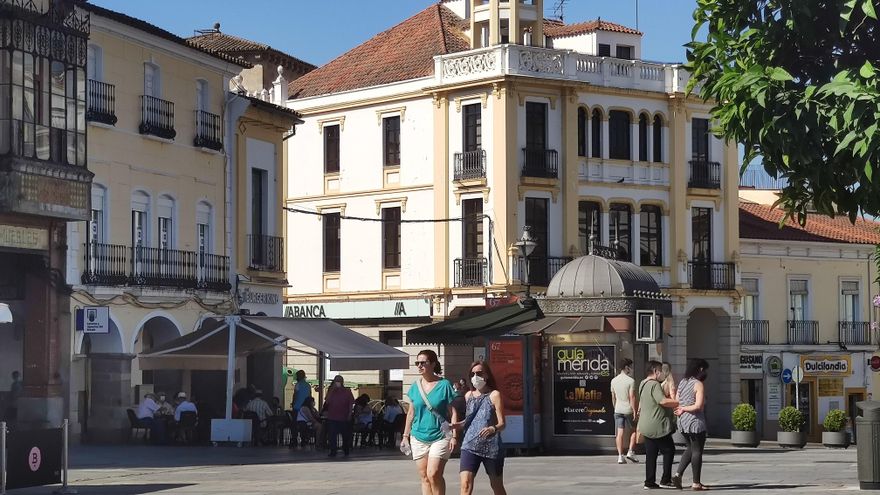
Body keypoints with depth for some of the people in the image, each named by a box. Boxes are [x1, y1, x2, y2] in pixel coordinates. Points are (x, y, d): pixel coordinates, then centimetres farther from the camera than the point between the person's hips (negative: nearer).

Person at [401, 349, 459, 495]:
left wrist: (454, 435, -11)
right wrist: (406, 436, 13)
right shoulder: (415, 386, 7)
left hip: (440, 436, -5)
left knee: (434, 474, -15)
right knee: (424, 477, 5)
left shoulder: (444, 385, -5)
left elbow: (453, 412, -4)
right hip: (418, 437, 5)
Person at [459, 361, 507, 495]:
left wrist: (493, 429, -29)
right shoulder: (468, 395, 12)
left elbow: (501, 423, -7)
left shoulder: (494, 395, -1)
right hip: (470, 446, 3)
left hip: (491, 447, -3)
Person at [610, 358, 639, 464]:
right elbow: (632, 398, -15)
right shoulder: (630, 381, -11)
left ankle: (620, 456, -1)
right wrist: (635, 411, -12)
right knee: (634, 430, 13)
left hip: (618, 410, 5)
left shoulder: (614, 381, 7)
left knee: (620, 432, 3)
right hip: (628, 409, -5)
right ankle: (631, 452, 5)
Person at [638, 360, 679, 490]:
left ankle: (649, 482, 10)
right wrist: (679, 403, -21)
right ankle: (665, 479, 3)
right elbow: (662, 401, -29)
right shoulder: (655, 385, -16)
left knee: (651, 454, 10)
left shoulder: (643, 384, 15)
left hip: (646, 427, 9)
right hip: (658, 426, -9)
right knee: (668, 450, 2)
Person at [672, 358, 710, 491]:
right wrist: (684, 409, -9)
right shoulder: (698, 385, -14)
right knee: (697, 451, 3)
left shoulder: (682, 383, 9)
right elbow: (699, 406, -21)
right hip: (695, 422, -7)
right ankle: (696, 483, 7)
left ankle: (678, 474, 10)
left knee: (690, 448, 22)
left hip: (682, 421, 7)